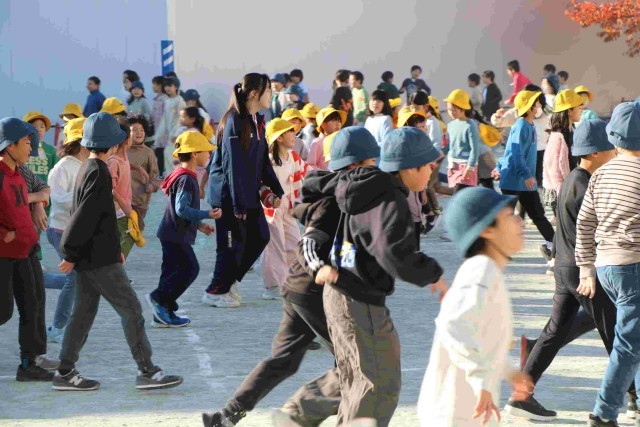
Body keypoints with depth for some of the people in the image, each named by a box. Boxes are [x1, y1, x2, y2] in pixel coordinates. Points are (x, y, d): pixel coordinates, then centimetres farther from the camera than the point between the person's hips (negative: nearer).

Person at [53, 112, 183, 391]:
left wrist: (113, 248, 24)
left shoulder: (88, 171, 14)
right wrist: (71, 255, -18)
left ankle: (65, 373, 14)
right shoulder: (98, 174, -17)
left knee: (83, 313, 12)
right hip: (99, 260, -10)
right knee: (131, 311, -4)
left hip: (88, 258, 10)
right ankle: (147, 372, -2)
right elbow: (85, 217, -21)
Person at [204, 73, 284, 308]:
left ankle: (227, 282, 23)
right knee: (234, 243, -1)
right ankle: (216, 292, 14)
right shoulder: (235, 121, -19)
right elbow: (233, 164, -21)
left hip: (249, 192, 9)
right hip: (228, 193, -9)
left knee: (260, 237, 10)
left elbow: (263, 159, 16)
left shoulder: (257, 121, 9)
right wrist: (238, 204, -22)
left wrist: (276, 189, 13)